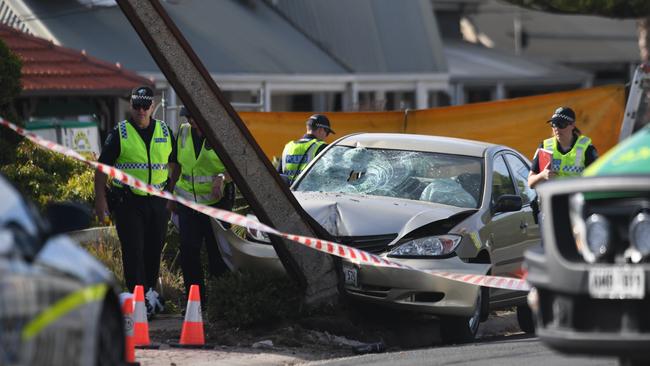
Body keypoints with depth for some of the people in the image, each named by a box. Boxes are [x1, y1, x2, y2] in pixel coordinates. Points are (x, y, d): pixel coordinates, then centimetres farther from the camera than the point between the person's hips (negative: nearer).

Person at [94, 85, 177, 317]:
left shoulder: (165, 132, 10)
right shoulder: (120, 133, -1)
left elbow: (174, 164, 20)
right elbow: (102, 167, -1)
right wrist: (100, 199, -7)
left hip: (157, 201, 4)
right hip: (127, 201, -4)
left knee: (154, 250, 9)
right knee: (133, 250, -9)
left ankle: (150, 291, 23)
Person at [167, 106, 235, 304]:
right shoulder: (183, 132, 9)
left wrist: (222, 177, -28)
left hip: (216, 201, -4)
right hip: (188, 200, 4)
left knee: (217, 252, 0)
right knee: (188, 251, -3)